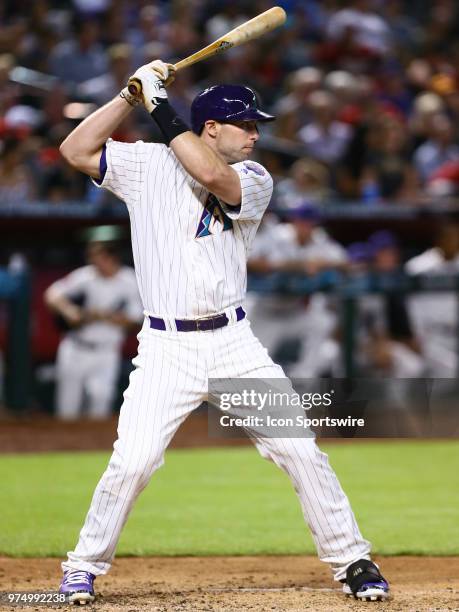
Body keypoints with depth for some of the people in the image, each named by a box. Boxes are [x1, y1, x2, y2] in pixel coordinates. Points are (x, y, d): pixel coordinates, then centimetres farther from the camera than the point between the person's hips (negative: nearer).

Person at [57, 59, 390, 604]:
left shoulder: (255, 180, 3)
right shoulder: (147, 164, 5)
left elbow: (212, 175, -18)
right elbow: (76, 150, -2)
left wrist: (160, 108, -14)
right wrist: (133, 94, -5)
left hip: (235, 343, 2)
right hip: (166, 349, -1)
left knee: (300, 451, -3)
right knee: (132, 462, -14)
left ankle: (351, 560, 11)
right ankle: (85, 566, 6)